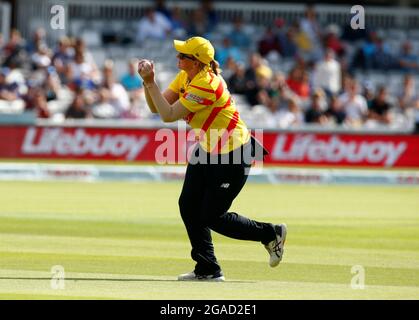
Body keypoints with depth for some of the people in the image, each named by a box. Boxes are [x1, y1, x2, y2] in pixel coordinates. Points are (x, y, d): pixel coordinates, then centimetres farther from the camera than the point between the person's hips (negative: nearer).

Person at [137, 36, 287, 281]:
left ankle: (272, 234, 16)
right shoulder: (185, 77, 2)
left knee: (212, 217, -3)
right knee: (188, 206, 4)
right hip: (207, 150, 10)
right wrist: (147, 82, -14)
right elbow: (156, 107, 1)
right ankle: (208, 270, 13)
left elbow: (168, 115, -27)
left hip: (233, 155, -10)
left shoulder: (206, 85, -27)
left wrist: (150, 83, -25)